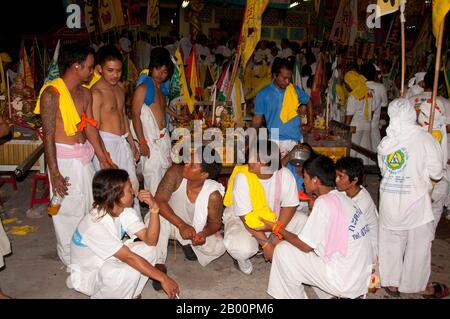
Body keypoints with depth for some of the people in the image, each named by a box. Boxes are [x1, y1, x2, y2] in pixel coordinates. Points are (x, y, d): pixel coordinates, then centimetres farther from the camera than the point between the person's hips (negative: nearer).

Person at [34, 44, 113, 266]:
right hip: (63, 158, -8)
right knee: (68, 208, 4)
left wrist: (103, 159, 10)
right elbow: (48, 135, -16)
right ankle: (70, 259, 23)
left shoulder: (85, 93, 8)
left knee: (88, 204, 16)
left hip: (84, 155, 8)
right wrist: (54, 173, -17)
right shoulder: (52, 94, -16)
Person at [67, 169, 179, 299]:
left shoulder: (124, 210, -9)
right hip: (87, 274, -8)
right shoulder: (95, 225, -32)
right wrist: (163, 278, -30)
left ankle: (131, 293, 8)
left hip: (109, 260, 8)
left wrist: (154, 208, -29)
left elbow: (150, 240, -15)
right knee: (130, 272, -33)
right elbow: (128, 257, -32)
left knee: (149, 249, -9)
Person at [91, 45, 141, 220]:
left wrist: (132, 143, 20)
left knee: (132, 186, 15)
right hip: (106, 144, -8)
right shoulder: (96, 92, -15)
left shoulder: (120, 86, 10)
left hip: (123, 142, 8)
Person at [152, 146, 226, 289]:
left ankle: (189, 244, 15)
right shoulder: (176, 173, -29)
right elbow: (159, 200, -30)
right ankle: (159, 264, -16)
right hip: (172, 222, 0)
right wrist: (181, 225, -39)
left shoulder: (213, 195, -28)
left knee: (218, 248, -17)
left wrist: (204, 233, -37)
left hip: (197, 229, 1)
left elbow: (215, 222, -14)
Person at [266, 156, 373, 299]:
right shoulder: (343, 198, 7)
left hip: (344, 282, -8)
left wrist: (278, 228, 1)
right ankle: (332, 295, 19)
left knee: (282, 251, -2)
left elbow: (305, 245, -11)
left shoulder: (324, 203, -17)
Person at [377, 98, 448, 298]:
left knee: (391, 241, 16)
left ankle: (391, 283, 27)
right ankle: (416, 285, 28)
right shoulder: (425, 138, -12)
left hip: (389, 200, 3)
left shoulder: (385, 141, -1)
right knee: (418, 244, 14)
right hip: (415, 200, -3)